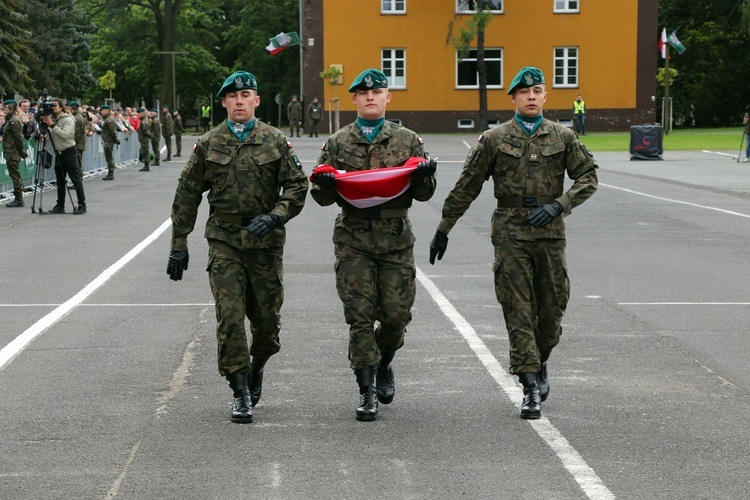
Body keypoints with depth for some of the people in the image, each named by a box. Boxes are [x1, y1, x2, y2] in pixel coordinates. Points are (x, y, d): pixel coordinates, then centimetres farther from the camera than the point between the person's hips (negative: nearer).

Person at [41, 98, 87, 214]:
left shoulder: (68, 120, -11)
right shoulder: (52, 119, 11)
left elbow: (65, 134, -25)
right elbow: (50, 135, 12)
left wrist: (52, 125, -25)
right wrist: (44, 124, -4)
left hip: (69, 152, -8)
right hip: (58, 153, 8)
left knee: (75, 179, -6)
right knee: (60, 181, 9)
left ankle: (82, 205, -5)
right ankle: (60, 206, 14)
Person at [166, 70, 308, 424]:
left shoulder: (276, 142, 2)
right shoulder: (208, 145, 3)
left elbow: (297, 186, 2)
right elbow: (187, 196, 7)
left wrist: (274, 216, -16)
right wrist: (178, 246, 4)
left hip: (265, 241, 0)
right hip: (224, 240, 0)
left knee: (267, 318, 7)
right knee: (229, 317, -10)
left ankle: (257, 366, 37)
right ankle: (241, 393, -4)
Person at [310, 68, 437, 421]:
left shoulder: (408, 141, 8)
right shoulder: (338, 143, 8)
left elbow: (423, 194, 8)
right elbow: (323, 196, 9)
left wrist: (424, 176, -15)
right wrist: (324, 184, -15)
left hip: (396, 240, 1)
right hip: (353, 240, 0)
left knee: (396, 314, 0)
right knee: (360, 316, -5)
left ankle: (384, 365, 31)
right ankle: (367, 391, 2)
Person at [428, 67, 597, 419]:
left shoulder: (563, 137, 7)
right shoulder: (494, 140, 4)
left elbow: (588, 178, 5)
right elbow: (466, 188, 7)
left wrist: (559, 205, -11)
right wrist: (443, 229, 7)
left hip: (550, 233, 2)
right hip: (510, 234, -2)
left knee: (552, 307, 6)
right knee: (518, 311, -6)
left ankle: (539, 364, 34)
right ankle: (531, 389, -5)